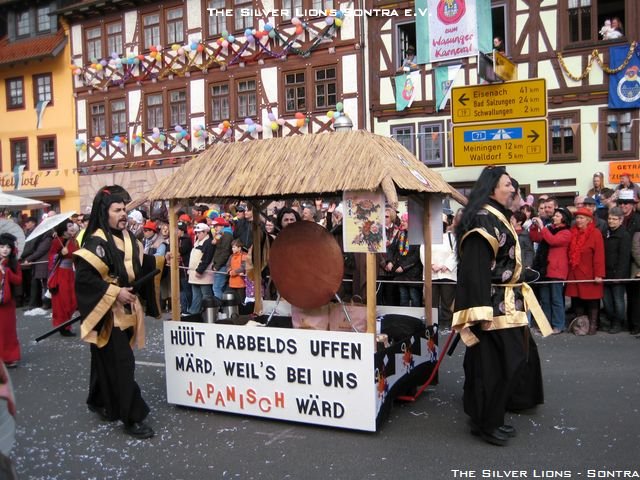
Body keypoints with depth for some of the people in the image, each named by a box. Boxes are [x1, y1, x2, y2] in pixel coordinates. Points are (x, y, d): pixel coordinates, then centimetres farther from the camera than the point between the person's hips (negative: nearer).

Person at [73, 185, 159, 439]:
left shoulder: (127, 238, 8)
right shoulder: (97, 242, -17)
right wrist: (114, 292, -25)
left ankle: (99, 401, 37)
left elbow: (138, 267, 18)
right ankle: (132, 417, 0)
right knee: (122, 364, -7)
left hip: (126, 311, 8)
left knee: (108, 360, 20)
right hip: (108, 314, -8)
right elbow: (83, 277, -23)